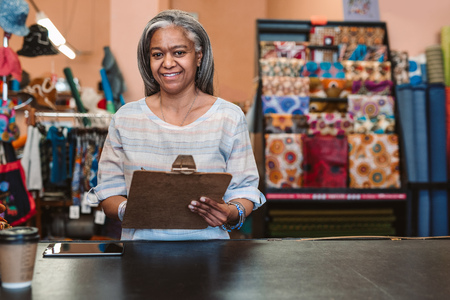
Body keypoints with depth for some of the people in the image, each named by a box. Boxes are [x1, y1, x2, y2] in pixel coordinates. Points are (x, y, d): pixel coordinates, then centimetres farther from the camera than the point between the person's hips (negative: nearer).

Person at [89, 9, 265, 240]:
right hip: (141, 241, 2)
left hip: (206, 241, -1)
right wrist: (126, 210, -13)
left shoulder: (229, 118, 3)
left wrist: (233, 213, -17)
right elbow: (109, 193, 9)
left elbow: (244, 190, 5)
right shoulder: (125, 118, 7)